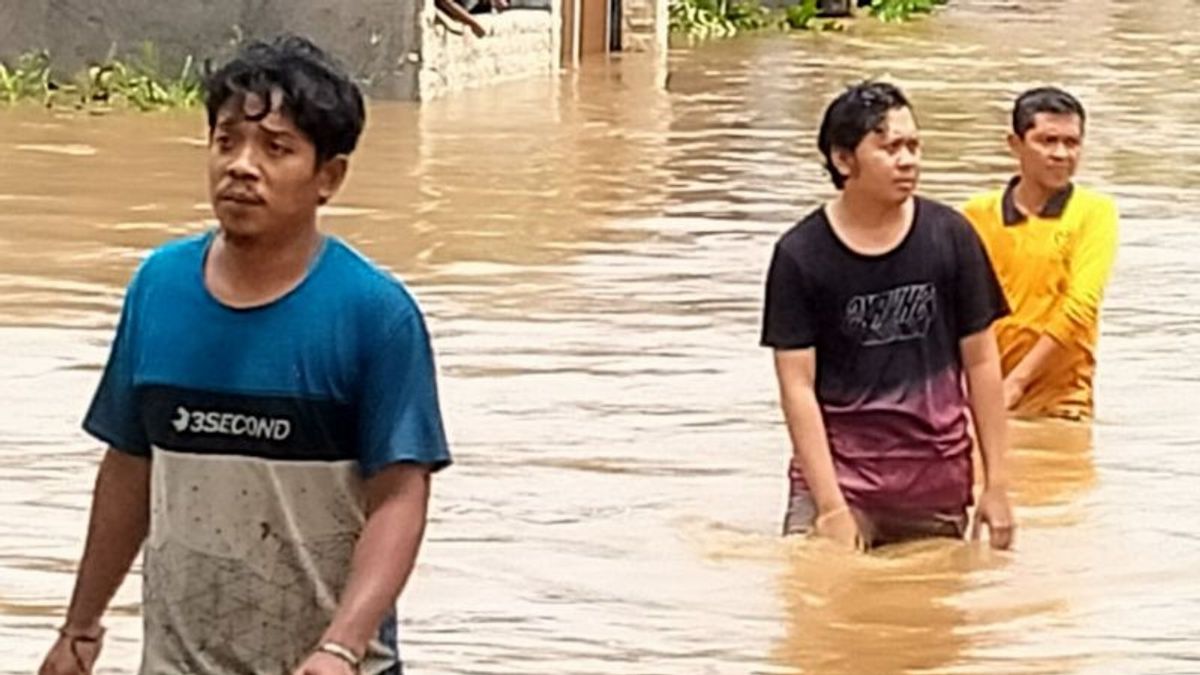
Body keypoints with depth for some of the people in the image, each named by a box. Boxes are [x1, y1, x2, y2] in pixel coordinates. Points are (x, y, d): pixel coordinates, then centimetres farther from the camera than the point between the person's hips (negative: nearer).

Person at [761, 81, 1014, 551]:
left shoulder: (950, 237, 1)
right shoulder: (799, 256, -5)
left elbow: (981, 363, 7)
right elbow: (797, 386, -6)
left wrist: (996, 483, 4)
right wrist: (831, 506, -13)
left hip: (937, 482, 2)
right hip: (837, 471, -2)